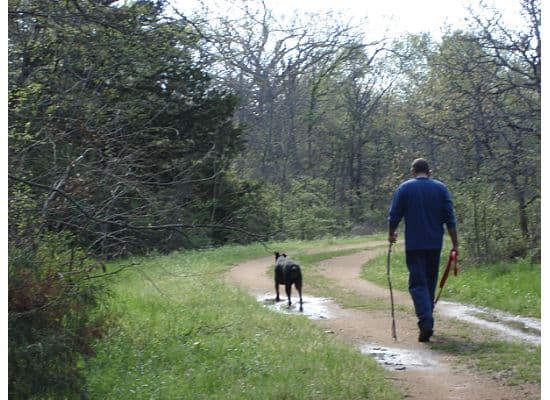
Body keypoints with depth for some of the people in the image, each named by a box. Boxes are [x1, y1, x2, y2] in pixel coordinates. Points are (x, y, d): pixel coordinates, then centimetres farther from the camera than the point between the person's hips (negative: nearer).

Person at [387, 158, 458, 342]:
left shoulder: (404, 188, 0)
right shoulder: (441, 188, 4)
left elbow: (394, 216, 1)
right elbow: (450, 218, 0)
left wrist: (391, 234, 20)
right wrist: (455, 244, 3)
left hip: (414, 245, -2)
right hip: (435, 244, 2)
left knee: (417, 284, -4)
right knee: (430, 282, 15)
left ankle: (426, 322, -22)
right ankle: (427, 319, 23)